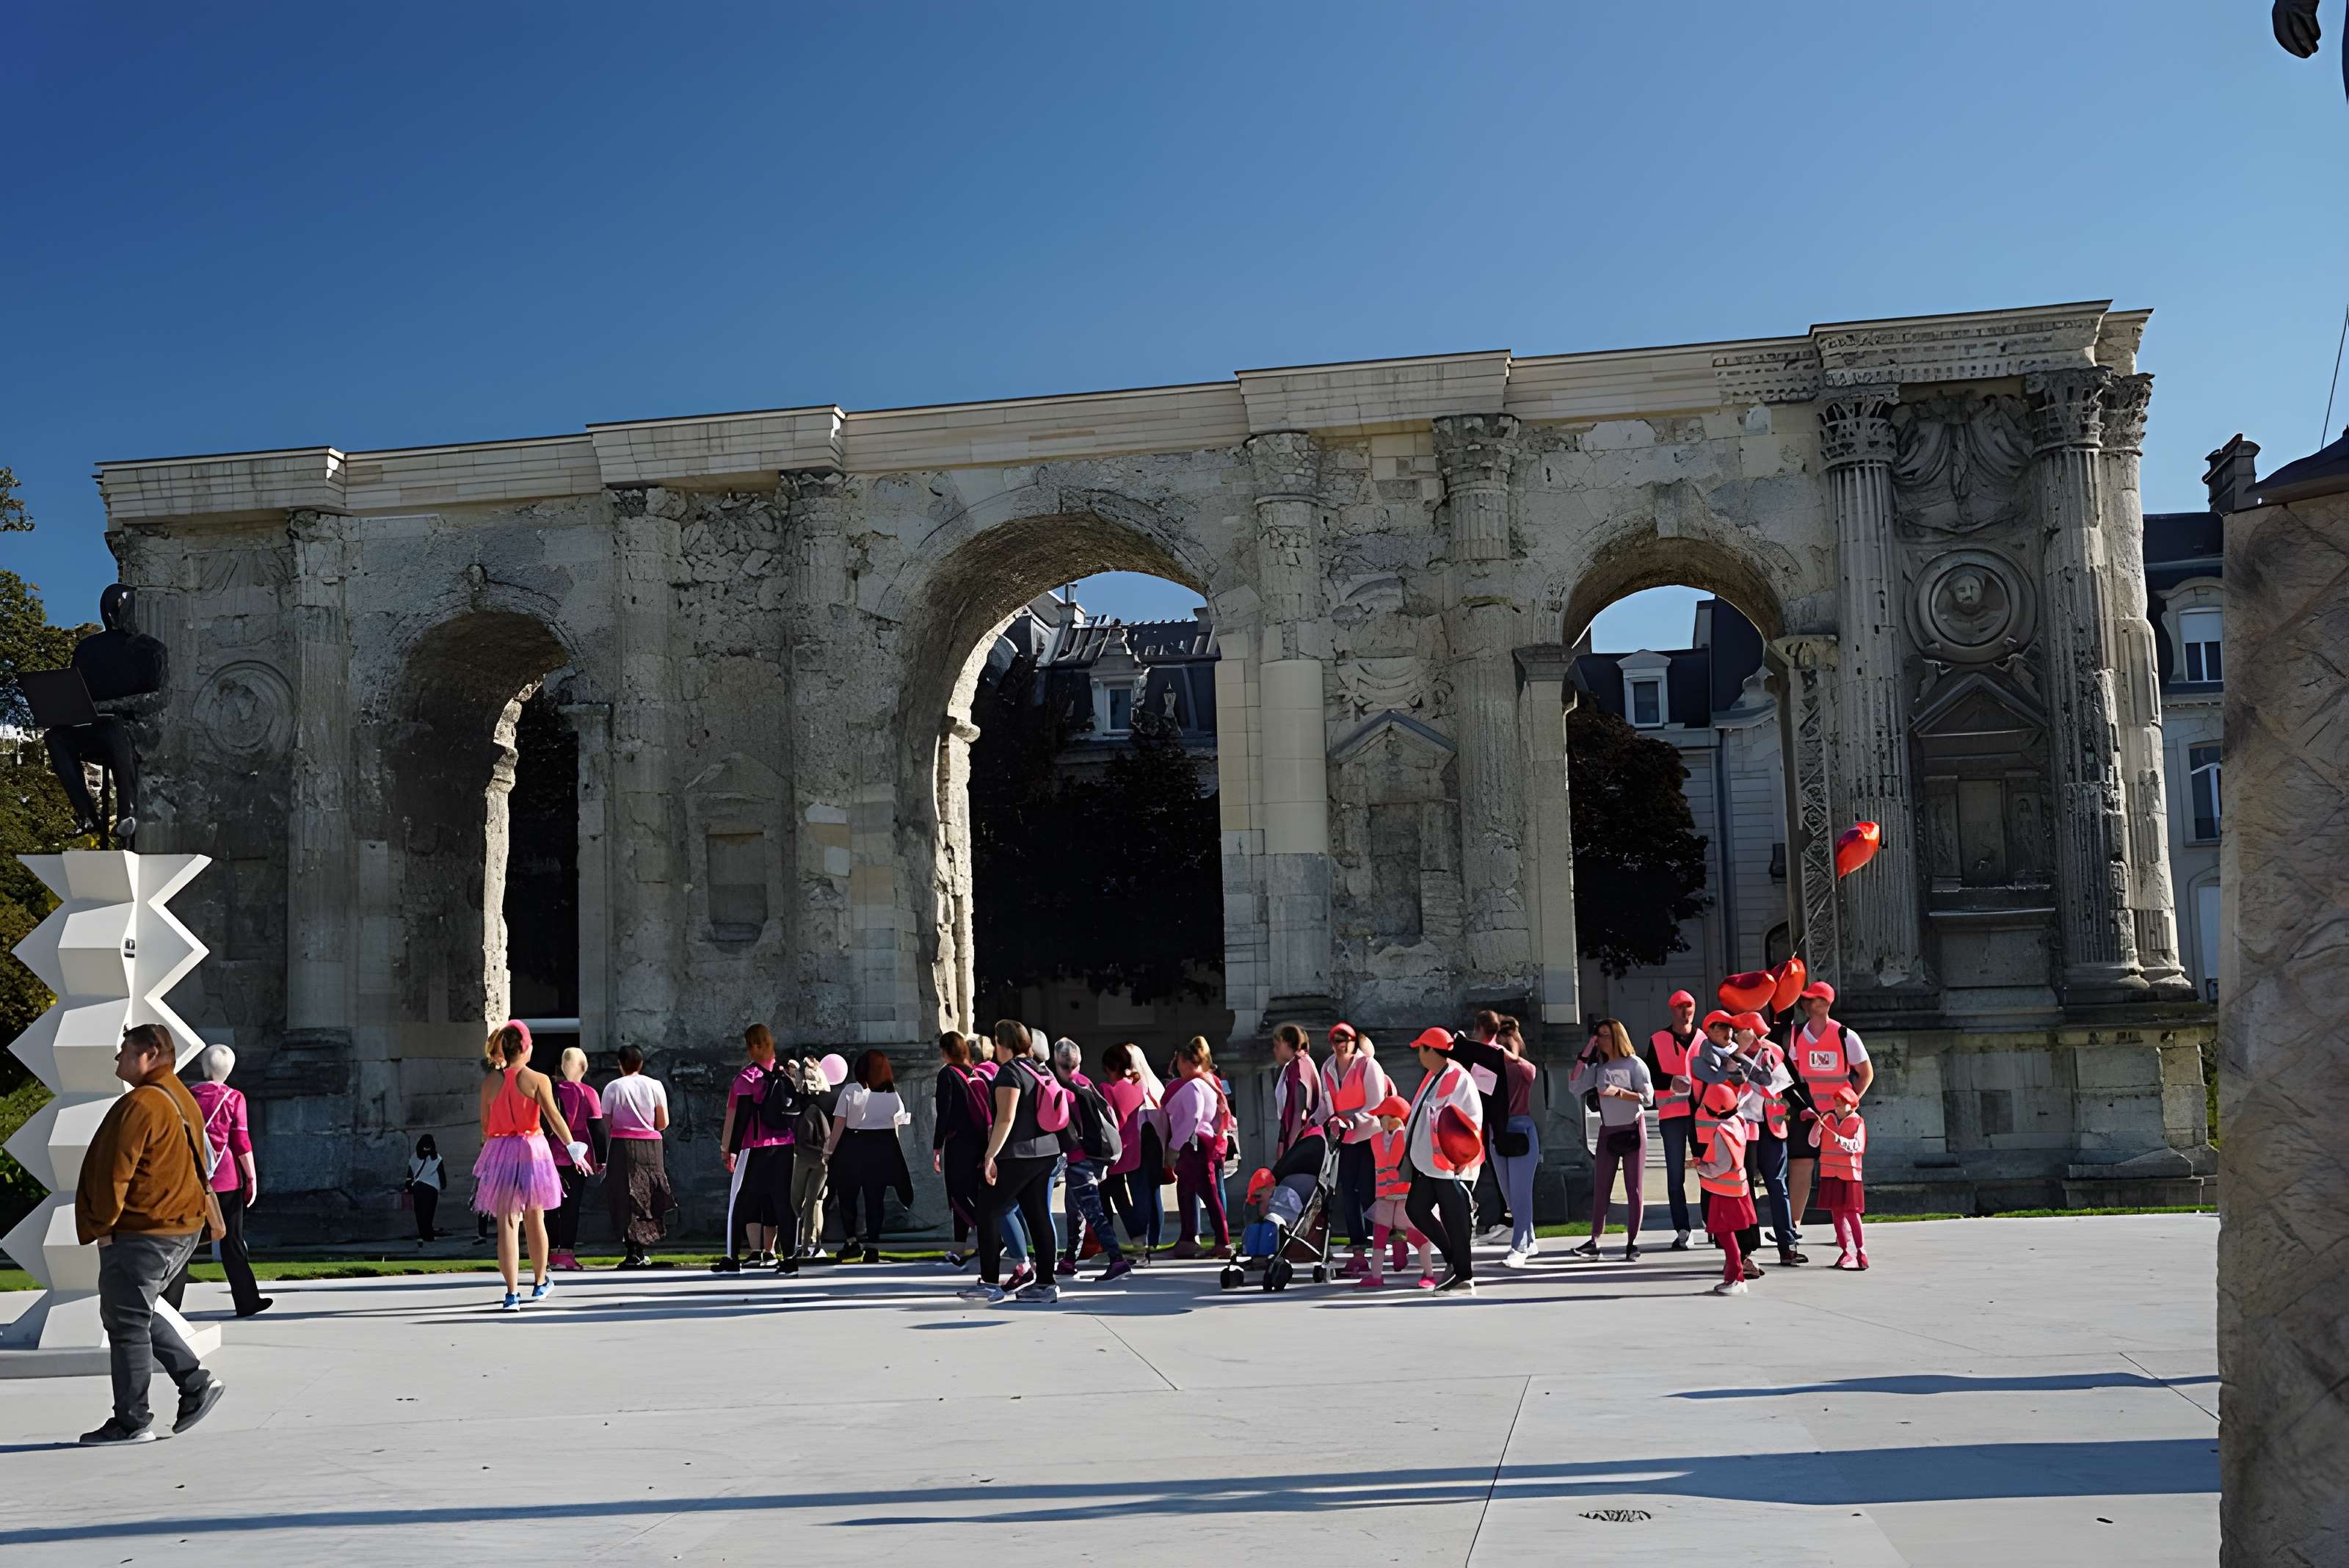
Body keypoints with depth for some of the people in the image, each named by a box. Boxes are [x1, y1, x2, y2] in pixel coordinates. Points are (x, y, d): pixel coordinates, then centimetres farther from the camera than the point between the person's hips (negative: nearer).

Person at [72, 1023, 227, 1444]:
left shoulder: (140, 1105, -18)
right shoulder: (182, 1101, 14)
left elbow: (115, 1171, -18)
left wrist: (103, 1226, -8)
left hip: (139, 1234, -10)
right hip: (182, 1230, 10)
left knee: (125, 1324, 0)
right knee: (138, 1314, 21)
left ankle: (131, 1422, 5)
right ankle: (195, 1383, 14)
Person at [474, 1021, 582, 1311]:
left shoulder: (489, 1083, 2)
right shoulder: (537, 1080, -7)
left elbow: (485, 1126, 8)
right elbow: (554, 1117, -12)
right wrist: (574, 1148, -9)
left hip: (499, 1153, 1)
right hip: (532, 1150, -1)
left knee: (507, 1224, -1)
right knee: (535, 1221, 16)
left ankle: (512, 1292, -10)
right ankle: (539, 1283, 31)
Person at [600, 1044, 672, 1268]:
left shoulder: (613, 1087, 0)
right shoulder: (655, 1086, 3)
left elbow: (606, 1123, -4)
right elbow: (663, 1123, 3)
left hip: (623, 1145, -2)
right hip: (651, 1145, 2)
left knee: (625, 1199, 2)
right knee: (646, 1197, 11)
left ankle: (631, 1252, -4)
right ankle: (642, 1253, 9)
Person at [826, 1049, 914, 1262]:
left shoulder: (851, 1090, -7)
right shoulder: (892, 1094, 3)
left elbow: (839, 1124, -8)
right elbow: (898, 1124, 7)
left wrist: (830, 1151, -1)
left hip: (853, 1148, -2)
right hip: (883, 1149, 3)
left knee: (847, 1196, 12)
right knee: (875, 1199, 7)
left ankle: (850, 1241, 8)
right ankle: (872, 1247, 4)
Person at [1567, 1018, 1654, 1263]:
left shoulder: (1634, 1064, -6)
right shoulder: (1598, 1067, 5)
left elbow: (1648, 1098, -11)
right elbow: (1574, 1088, -7)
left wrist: (1618, 1092, -22)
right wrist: (1585, 1054, -7)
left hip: (1633, 1129, -4)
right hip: (1608, 1131, 4)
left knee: (1634, 1188, 2)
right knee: (1600, 1187, 1)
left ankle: (1632, 1242, 7)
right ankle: (1594, 1241, 3)